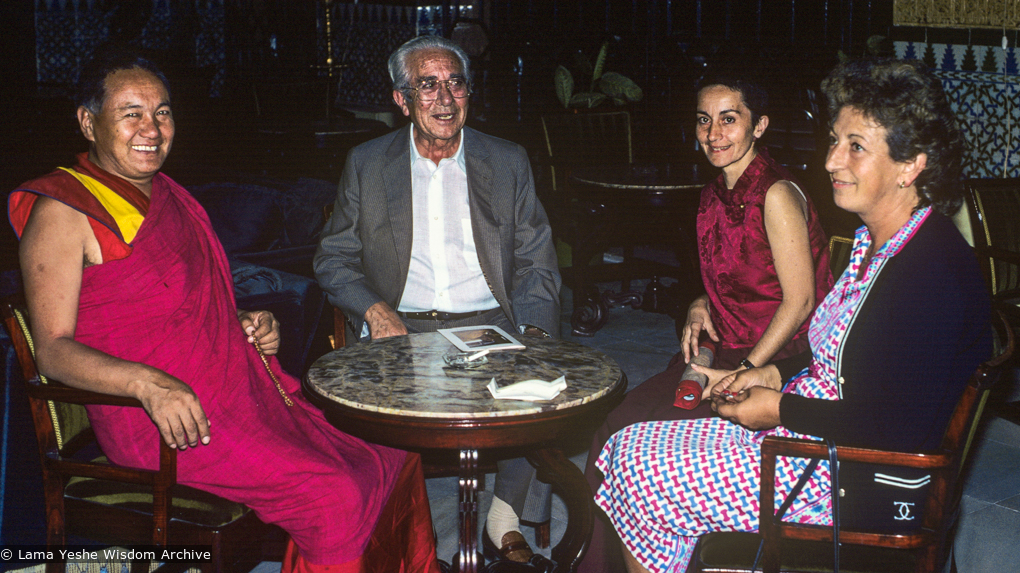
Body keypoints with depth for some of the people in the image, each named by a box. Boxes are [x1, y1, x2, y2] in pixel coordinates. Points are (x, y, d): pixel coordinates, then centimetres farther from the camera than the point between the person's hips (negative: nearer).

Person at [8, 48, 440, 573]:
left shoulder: (168, 195, 18)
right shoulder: (63, 211, -7)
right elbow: (53, 349, -14)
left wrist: (248, 326, 8)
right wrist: (149, 382, -31)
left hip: (242, 387, 8)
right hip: (161, 421, -8)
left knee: (395, 457, -1)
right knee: (334, 495, -23)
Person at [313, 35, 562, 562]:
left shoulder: (508, 163, 11)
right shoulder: (366, 165, 10)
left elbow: (536, 262, 8)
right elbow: (333, 260, 9)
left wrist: (534, 332, -11)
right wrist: (374, 309, -12)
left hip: (490, 325, 1)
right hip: (400, 329, 0)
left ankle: (504, 522, -5)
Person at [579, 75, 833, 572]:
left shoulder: (777, 195, -14)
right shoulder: (714, 196, 11)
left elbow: (799, 300, -14)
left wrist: (745, 372, -17)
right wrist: (701, 306, 4)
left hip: (776, 360, -7)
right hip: (723, 350, 8)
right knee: (616, 427, -11)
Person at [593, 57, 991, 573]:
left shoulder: (935, 273, -23)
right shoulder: (875, 241, 8)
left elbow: (900, 427, -27)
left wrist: (782, 408, -18)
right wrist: (776, 374, 4)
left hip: (859, 483, -10)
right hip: (806, 430, 10)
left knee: (642, 474, -10)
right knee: (628, 448, 2)